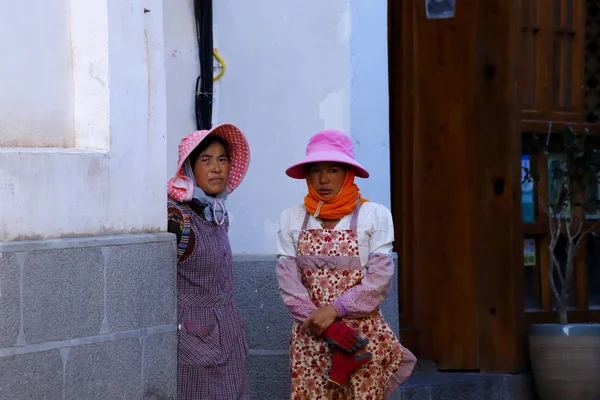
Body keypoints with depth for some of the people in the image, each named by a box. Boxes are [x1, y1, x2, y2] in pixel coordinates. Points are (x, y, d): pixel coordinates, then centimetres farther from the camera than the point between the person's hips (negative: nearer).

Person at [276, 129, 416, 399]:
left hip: (364, 335, -2)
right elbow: (288, 282, -2)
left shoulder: (374, 216, -2)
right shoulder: (292, 220, 4)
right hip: (310, 338, 2)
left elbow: (380, 280, -7)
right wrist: (328, 328, -14)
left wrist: (334, 310, -17)